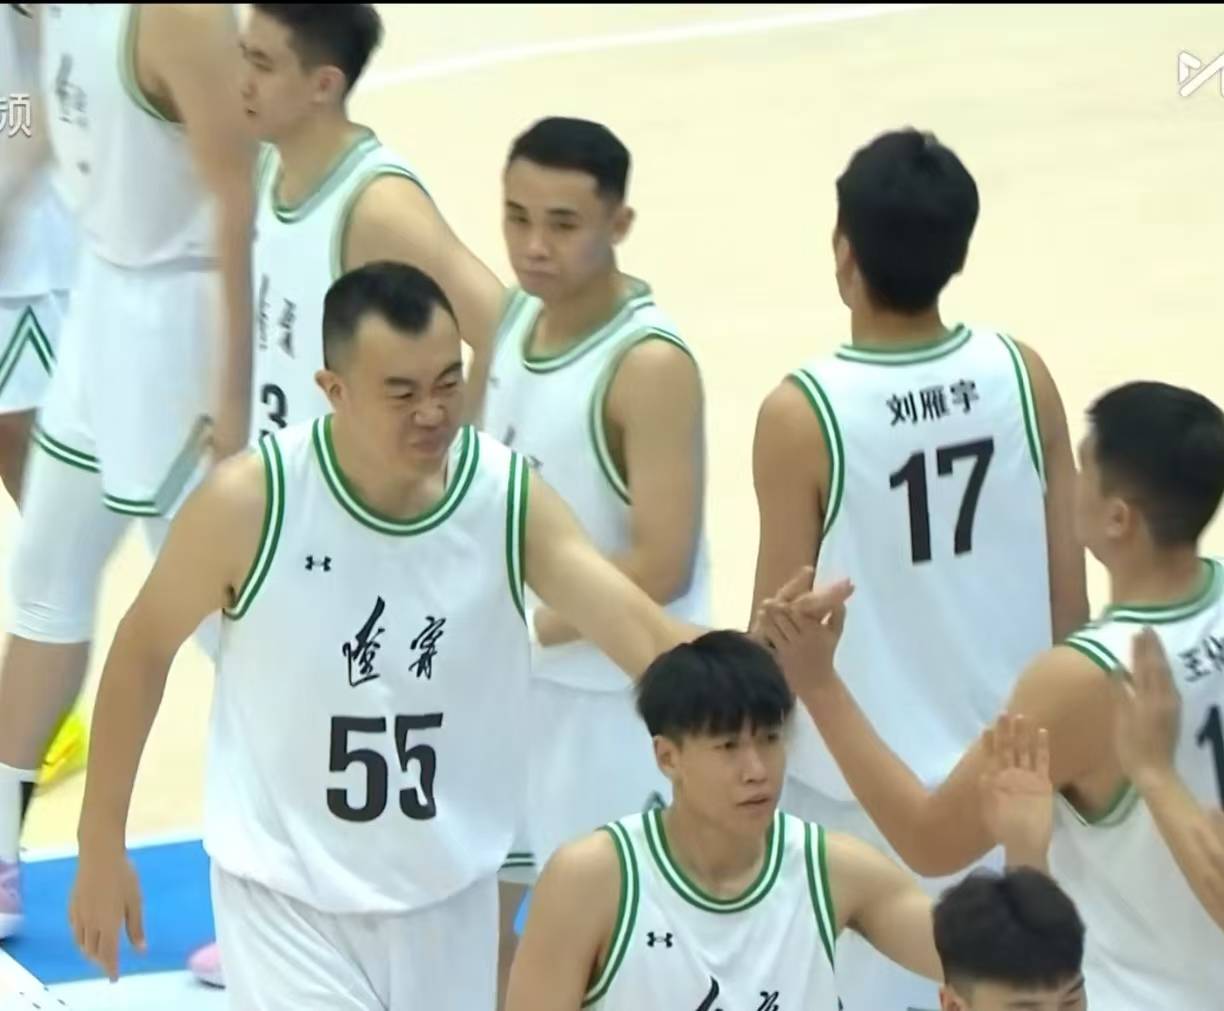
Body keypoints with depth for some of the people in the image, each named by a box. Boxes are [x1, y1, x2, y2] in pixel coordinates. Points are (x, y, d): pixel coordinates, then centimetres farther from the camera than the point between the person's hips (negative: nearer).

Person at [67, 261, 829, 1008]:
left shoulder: (509, 499, -14)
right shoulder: (252, 502, -20)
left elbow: (650, 642, -23)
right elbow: (143, 648, -5)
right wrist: (102, 849, -1)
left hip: (446, 894, 3)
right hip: (287, 892, -3)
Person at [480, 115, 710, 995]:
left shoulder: (651, 366, -23)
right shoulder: (515, 315, 2)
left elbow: (661, 567, -26)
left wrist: (520, 628, -20)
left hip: (619, 697, -8)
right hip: (513, 678, 8)